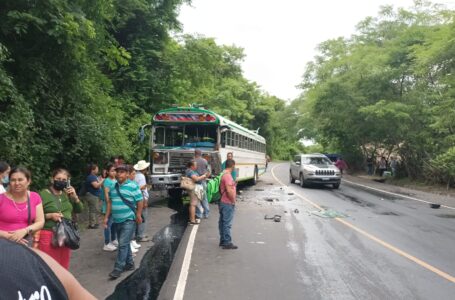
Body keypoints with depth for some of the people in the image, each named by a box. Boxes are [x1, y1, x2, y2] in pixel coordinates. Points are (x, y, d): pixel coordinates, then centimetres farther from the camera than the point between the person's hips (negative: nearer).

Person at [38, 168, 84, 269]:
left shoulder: (67, 194, 11)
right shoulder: (43, 194, -6)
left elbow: (79, 210, 13)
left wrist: (75, 197, -2)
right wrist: (49, 215, -20)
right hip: (48, 236, -6)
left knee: (64, 267, 15)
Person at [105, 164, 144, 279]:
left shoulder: (132, 186, -10)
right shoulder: (113, 187, 8)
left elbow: (139, 201, -8)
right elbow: (110, 202, 13)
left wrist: (138, 215, -11)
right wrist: (106, 217, 10)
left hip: (129, 220, -6)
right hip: (117, 220, 6)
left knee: (123, 244, -9)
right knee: (124, 243, 15)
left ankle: (118, 269, -4)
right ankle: (129, 264, 28)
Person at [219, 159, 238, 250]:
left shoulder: (223, 174, 11)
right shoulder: (228, 176, -20)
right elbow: (229, 190, -26)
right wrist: (233, 200, -16)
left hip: (223, 202, 10)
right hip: (228, 203, -10)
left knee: (222, 222, 15)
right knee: (227, 223, -4)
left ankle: (223, 240, 24)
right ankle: (227, 243, 1)